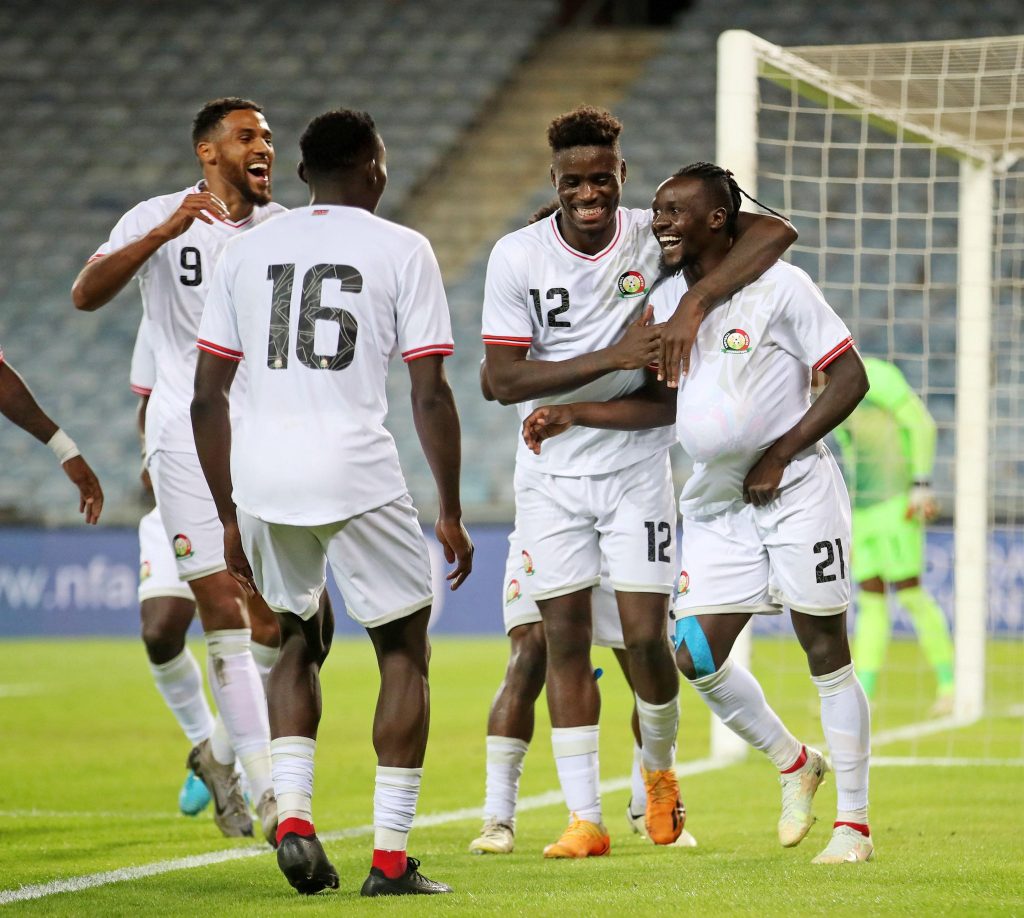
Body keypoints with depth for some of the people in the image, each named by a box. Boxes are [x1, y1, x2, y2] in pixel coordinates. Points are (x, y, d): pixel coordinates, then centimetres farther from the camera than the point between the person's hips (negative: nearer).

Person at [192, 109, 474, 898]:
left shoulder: (248, 249, 15)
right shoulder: (401, 249, 4)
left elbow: (207, 397, 13)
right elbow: (431, 396, -2)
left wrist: (231, 516, 20)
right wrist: (451, 513, 6)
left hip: (260, 475, 4)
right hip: (356, 472, -4)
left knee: (300, 640, 25)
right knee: (404, 651, 12)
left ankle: (293, 813, 7)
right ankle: (391, 858, 6)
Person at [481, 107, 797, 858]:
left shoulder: (655, 235, -7)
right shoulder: (517, 257, -8)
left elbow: (774, 232, -14)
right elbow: (504, 379, -12)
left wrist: (696, 303, -26)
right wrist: (613, 356, -20)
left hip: (636, 465, 0)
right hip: (551, 471, 0)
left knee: (646, 637, -4)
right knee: (564, 638, -2)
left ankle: (660, 770, 25)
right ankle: (584, 817, 2)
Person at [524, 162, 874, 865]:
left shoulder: (779, 286, -11)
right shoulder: (667, 300, 7)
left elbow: (850, 379, -10)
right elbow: (665, 402, 13)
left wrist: (779, 456, -14)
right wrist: (573, 414, 3)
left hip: (796, 490, -6)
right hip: (718, 503, 6)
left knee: (828, 655, -1)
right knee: (698, 656, -1)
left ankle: (854, 823, 7)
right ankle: (794, 765, 23)